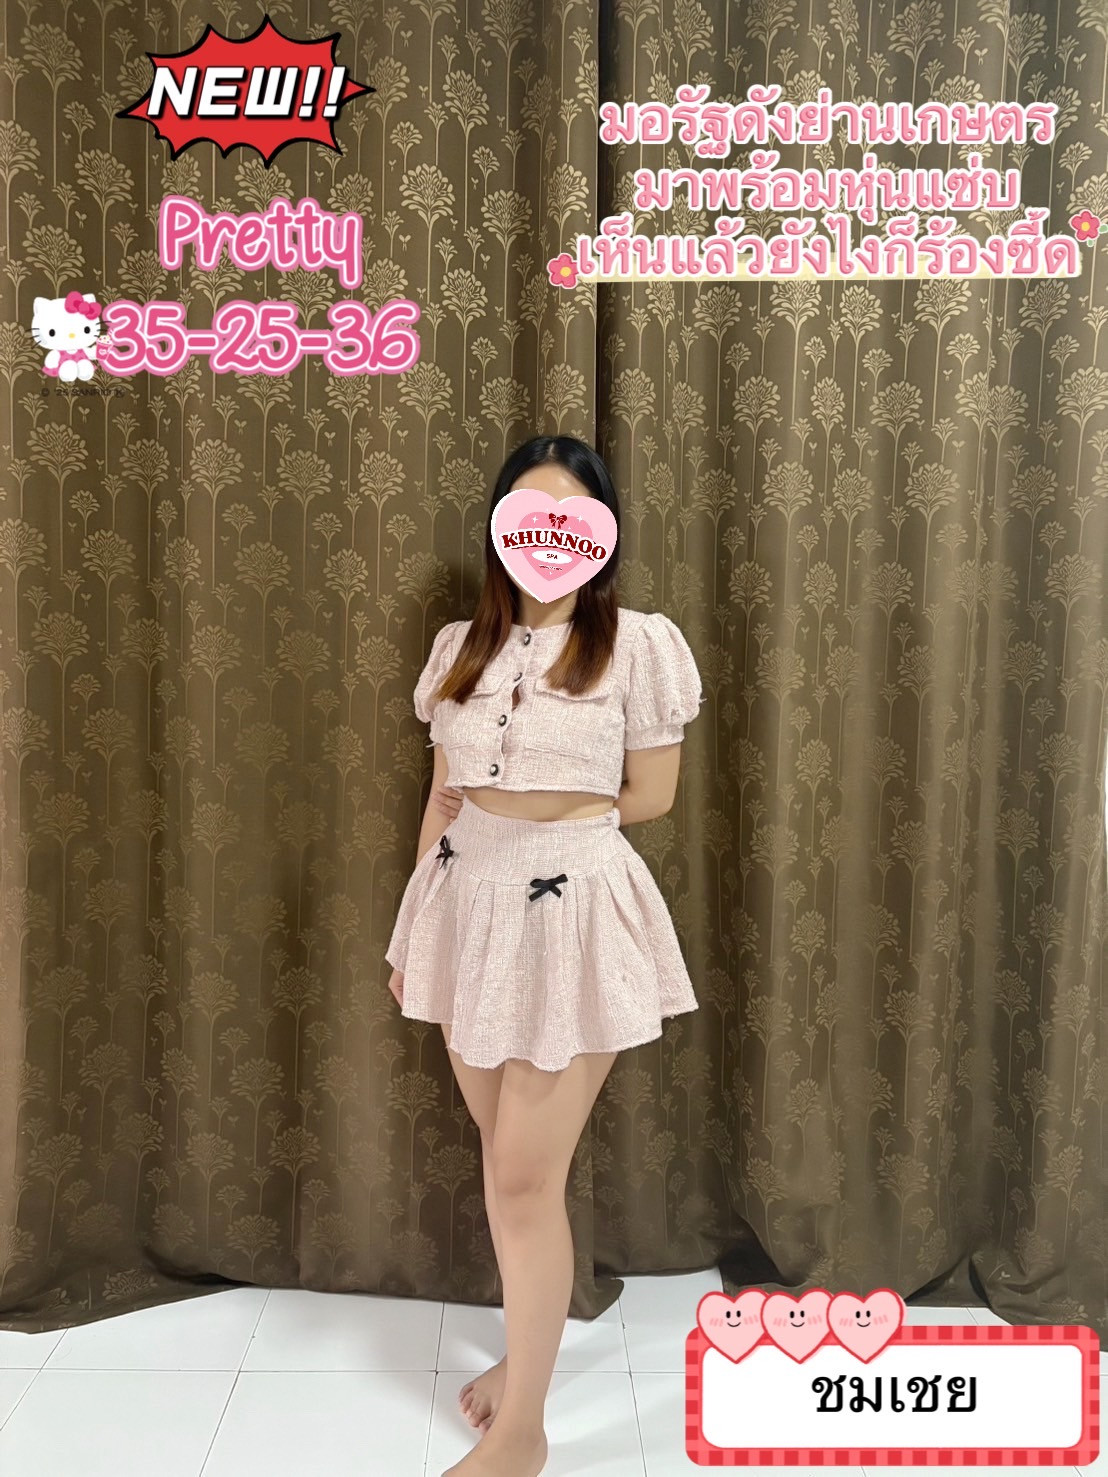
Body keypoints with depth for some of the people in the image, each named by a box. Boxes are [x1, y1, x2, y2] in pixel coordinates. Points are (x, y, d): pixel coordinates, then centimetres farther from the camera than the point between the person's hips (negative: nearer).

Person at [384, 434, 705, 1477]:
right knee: (508, 1163, 17)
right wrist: (411, 928, 9)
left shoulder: (638, 642, -6)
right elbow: (441, 801, 10)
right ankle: (531, 1343, 39)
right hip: (470, 905, 5)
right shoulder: (462, 646, 7)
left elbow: (648, 795, -2)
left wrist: (535, 816, 4)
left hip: (572, 911, -4)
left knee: (526, 1177, 0)